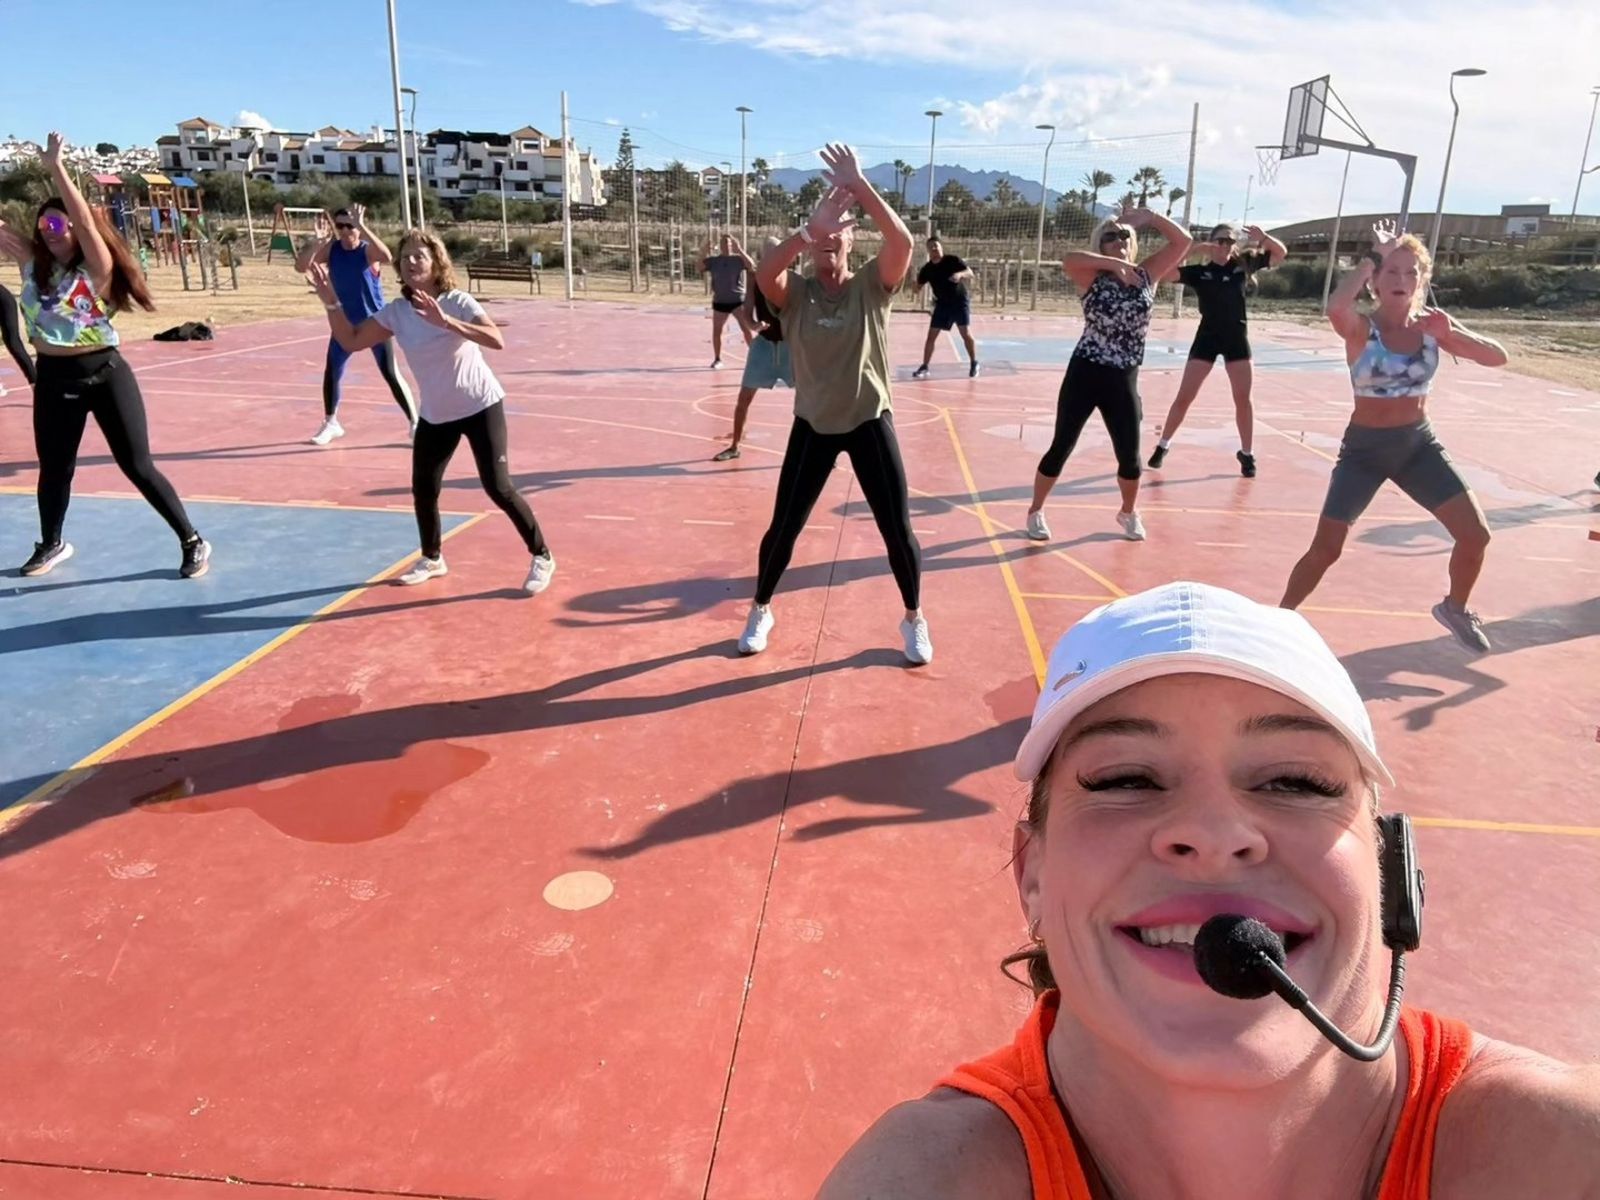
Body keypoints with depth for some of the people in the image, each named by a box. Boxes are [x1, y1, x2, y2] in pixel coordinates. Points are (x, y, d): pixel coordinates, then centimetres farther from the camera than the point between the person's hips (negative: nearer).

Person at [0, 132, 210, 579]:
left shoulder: (97, 267, -9)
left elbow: (86, 220, -24)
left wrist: (56, 167, -27)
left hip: (104, 374, -5)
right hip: (53, 379, 5)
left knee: (138, 467, -4)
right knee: (54, 470, 15)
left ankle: (193, 542, 6)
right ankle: (51, 545, 36)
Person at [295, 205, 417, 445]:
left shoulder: (368, 250, -14)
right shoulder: (331, 249, -3)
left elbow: (387, 258, -38)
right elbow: (301, 265, -15)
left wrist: (362, 227, -42)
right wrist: (317, 240, -28)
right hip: (344, 323, 5)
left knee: (391, 374, -8)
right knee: (331, 373, 10)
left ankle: (415, 423, 1)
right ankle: (331, 423, 28)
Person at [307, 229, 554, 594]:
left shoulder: (457, 302, -17)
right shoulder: (395, 311, -4)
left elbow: (497, 341, -33)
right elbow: (351, 341, 2)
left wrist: (446, 322, -43)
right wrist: (332, 303, -12)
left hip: (480, 407, -5)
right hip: (435, 415, 5)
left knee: (499, 488, -9)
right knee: (423, 490, 9)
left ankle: (542, 557, 6)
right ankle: (432, 559, 32)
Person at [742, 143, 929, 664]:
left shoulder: (872, 285, -5)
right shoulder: (794, 293, -4)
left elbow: (903, 240, -24)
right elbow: (763, 271, -27)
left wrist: (859, 186, -31)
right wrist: (811, 226, -39)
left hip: (870, 422, 0)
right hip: (813, 425, 1)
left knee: (898, 530, 3)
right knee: (783, 528, 7)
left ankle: (914, 620, 25)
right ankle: (760, 611, 31)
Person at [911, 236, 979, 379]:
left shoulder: (952, 260, -12)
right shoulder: (927, 269, -2)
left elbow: (970, 273, -16)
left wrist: (960, 274, -38)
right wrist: (915, 279, -21)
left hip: (960, 301, -3)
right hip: (942, 304, 3)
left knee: (966, 334, -11)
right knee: (931, 336, -2)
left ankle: (974, 364, 6)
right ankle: (924, 367, 6)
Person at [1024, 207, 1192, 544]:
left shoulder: (1146, 275, 5)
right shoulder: (1093, 277, -5)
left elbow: (1183, 241, 2)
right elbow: (1070, 259, -27)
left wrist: (1148, 217, -1)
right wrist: (1113, 263, -24)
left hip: (1123, 380, 3)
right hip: (1085, 374, -3)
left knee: (1129, 455, 8)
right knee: (1061, 447, 3)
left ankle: (1129, 512, 33)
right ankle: (1036, 511, 19)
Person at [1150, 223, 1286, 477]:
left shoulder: (1243, 264, 2)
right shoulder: (1199, 271, -5)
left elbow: (1280, 253, 5)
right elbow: (1166, 272, -19)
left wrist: (1264, 237, -14)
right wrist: (1193, 248, -23)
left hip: (1237, 338, 2)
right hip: (1207, 337, -2)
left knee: (1242, 399, 4)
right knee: (1184, 397, -1)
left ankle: (1247, 454, 16)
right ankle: (1162, 447, 12)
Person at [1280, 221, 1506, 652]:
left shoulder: (1432, 325, -1)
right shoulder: (1361, 328, -13)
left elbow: (1498, 357, -5)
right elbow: (1335, 307, -37)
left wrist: (1452, 333, -22)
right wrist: (1374, 256, -25)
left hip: (1419, 444, 4)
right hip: (1364, 448, -4)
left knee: (1475, 533, -1)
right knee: (1325, 549, -8)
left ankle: (1455, 607, 27)